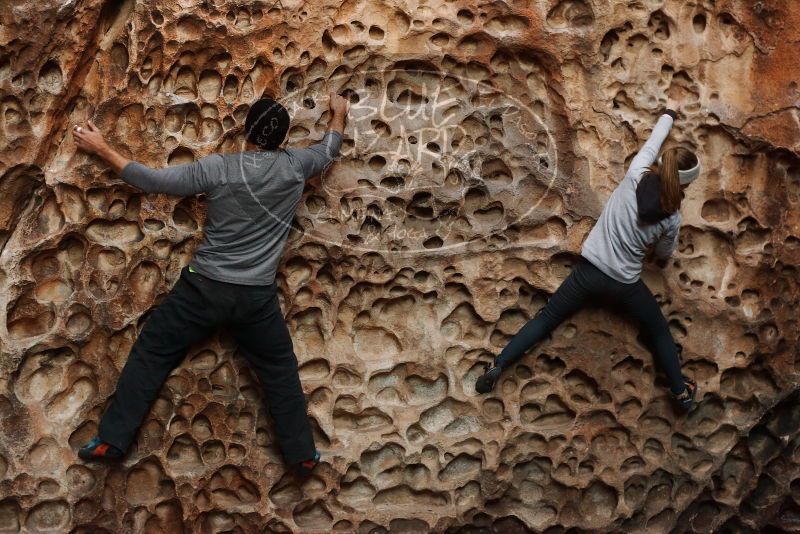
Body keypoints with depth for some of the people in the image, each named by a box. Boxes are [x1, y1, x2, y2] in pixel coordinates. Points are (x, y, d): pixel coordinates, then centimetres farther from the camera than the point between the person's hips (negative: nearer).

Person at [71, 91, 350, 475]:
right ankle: (302, 455, 22)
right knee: (281, 371, 16)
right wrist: (339, 114, 38)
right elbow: (329, 150, 19)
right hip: (258, 296, 2)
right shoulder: (294, 167, -3)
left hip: (205, 286, -1)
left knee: (150, 355, 11)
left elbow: (152, 181, -3)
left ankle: (112, 440, 13)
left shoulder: (217, 167, -9)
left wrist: (102, 149, 8)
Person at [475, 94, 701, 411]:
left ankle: (496, 368, 2)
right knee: (659, 330, 22)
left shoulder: (635, 177, -10)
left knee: (547, 318, 9)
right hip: (625, 284, -1)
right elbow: (664, 254, 9)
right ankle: (681, 393, 26)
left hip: (589, 270, 2)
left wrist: (670, 113, 27)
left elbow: (654, 141, 9)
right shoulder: (672, 218, -10)